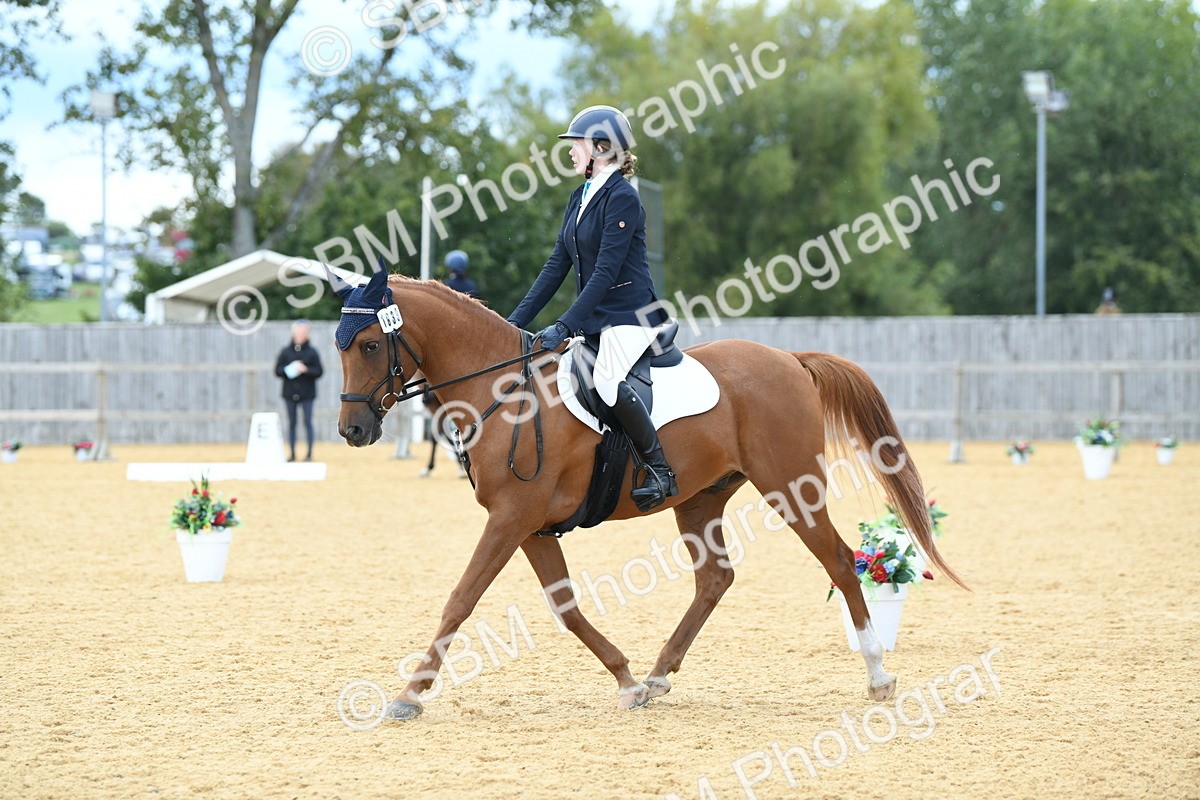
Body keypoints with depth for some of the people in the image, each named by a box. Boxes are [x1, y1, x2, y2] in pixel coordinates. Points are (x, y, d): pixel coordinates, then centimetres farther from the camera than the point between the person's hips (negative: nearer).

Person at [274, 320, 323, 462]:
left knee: (307, 422, -2)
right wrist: (289, 369, -13)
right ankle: (292, 453, 11)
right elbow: (277, 370, 5)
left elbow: (319, 371, 0)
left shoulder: (312, 352, 1)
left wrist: (306, 370, -17)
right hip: (290, 392, 2)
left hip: (307, 393, -2)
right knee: (291, 423, 6)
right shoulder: (285, 351, 6)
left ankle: (309, 453, 2)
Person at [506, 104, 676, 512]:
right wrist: (517, 321, 6)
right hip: (593, 318, 10)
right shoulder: (580, 198, 13)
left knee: (607, 380, -33)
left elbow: (605, 273, -20)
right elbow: (557, 265, 13)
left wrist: (564, 327, -24)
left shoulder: (622, 198, -14)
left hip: (629, 314, -10)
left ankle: (660, 467, -20)